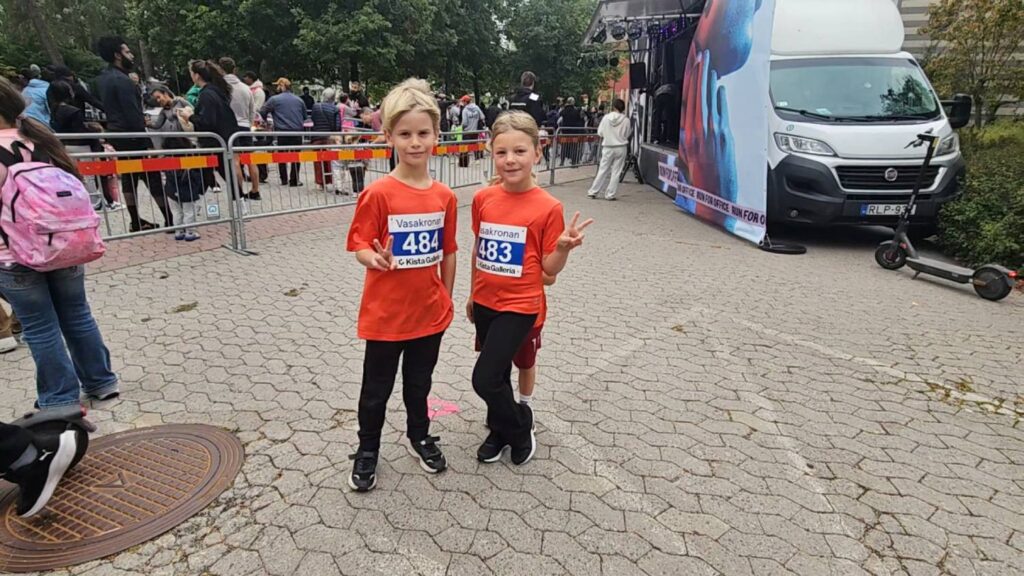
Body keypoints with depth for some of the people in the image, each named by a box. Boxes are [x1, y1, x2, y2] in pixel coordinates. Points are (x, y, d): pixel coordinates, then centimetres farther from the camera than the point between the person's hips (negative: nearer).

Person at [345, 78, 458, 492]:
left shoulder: (445, 197, -3)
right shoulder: (378, 194, -16)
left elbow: (447, 254, 6)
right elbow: (360, 246, -10)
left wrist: (447, 300, 11)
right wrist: (375, 259, -32)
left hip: (430, 311, 4)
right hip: (385, 313, -3)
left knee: (419, 382, 23)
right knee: (376, 388, 14)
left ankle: (419, 436, 46)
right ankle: (367, 451, 36)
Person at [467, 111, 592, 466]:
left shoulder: (548, 207, -15)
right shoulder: (483, 199, -3)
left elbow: (550, 268, -9)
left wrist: (564, 247, -29)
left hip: (519, 306, -5)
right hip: (485, 302, 5)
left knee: (485, 379, -8)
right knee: (497, 373, 19)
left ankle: (520, 428, 20)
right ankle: (500, 430, 43)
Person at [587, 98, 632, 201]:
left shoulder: (606, 118, -6)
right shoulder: (626, 120, -7)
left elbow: (600, 133, 0)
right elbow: (627, 134, -1)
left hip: (608, 147, 1)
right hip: (621, 148, -1)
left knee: (603, 170, 10)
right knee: (616, 172, 5)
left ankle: (593, 192, 13)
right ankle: (610, 194, 6)